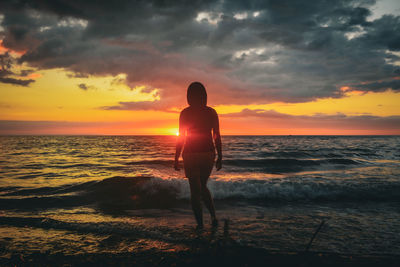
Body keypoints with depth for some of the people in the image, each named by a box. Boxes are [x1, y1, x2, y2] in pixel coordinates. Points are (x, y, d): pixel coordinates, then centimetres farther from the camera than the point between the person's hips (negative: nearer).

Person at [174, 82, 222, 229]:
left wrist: (176, 159, 0)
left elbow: (181, 137, -6)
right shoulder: (211, 112, 1)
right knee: (203, 186, 22)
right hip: (208, 153, 3)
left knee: (195, 189, 8)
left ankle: (200, 224, 10)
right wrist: (220, 157, 9)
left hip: (191, 155, -3)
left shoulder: (185, 113, -6)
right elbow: (217, 136, 2)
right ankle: (213, 216, 9)